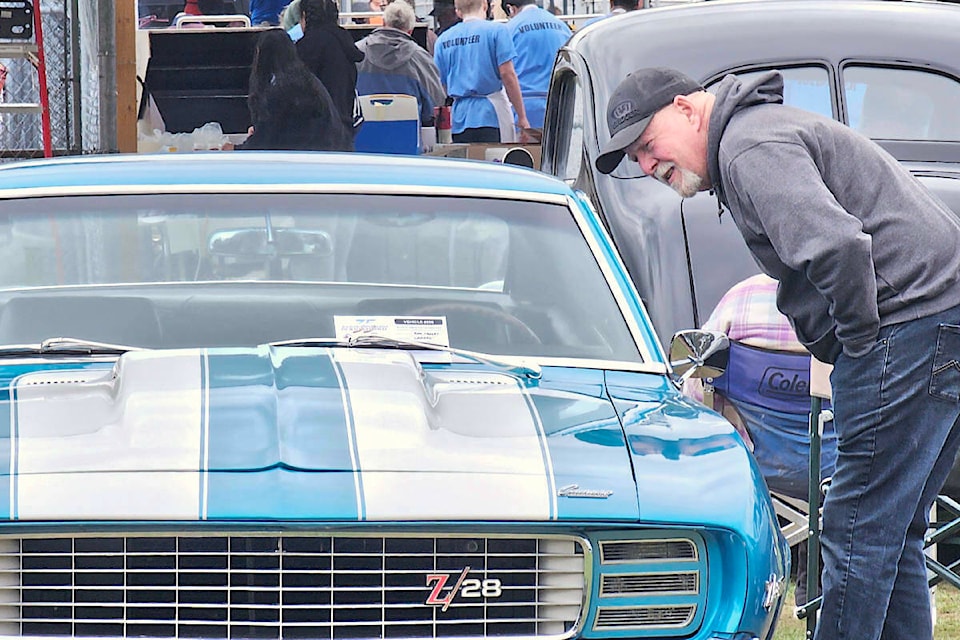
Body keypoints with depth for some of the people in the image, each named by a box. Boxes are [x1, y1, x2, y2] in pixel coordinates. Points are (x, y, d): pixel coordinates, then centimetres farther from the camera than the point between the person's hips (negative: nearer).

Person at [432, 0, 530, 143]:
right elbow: (507, 74, -8)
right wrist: (522, 116, -4)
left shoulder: (443, 39, 10)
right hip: (491, 115, -4)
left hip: (459, 118, 4)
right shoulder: (496, 30, -3)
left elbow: (441, 84, 13)